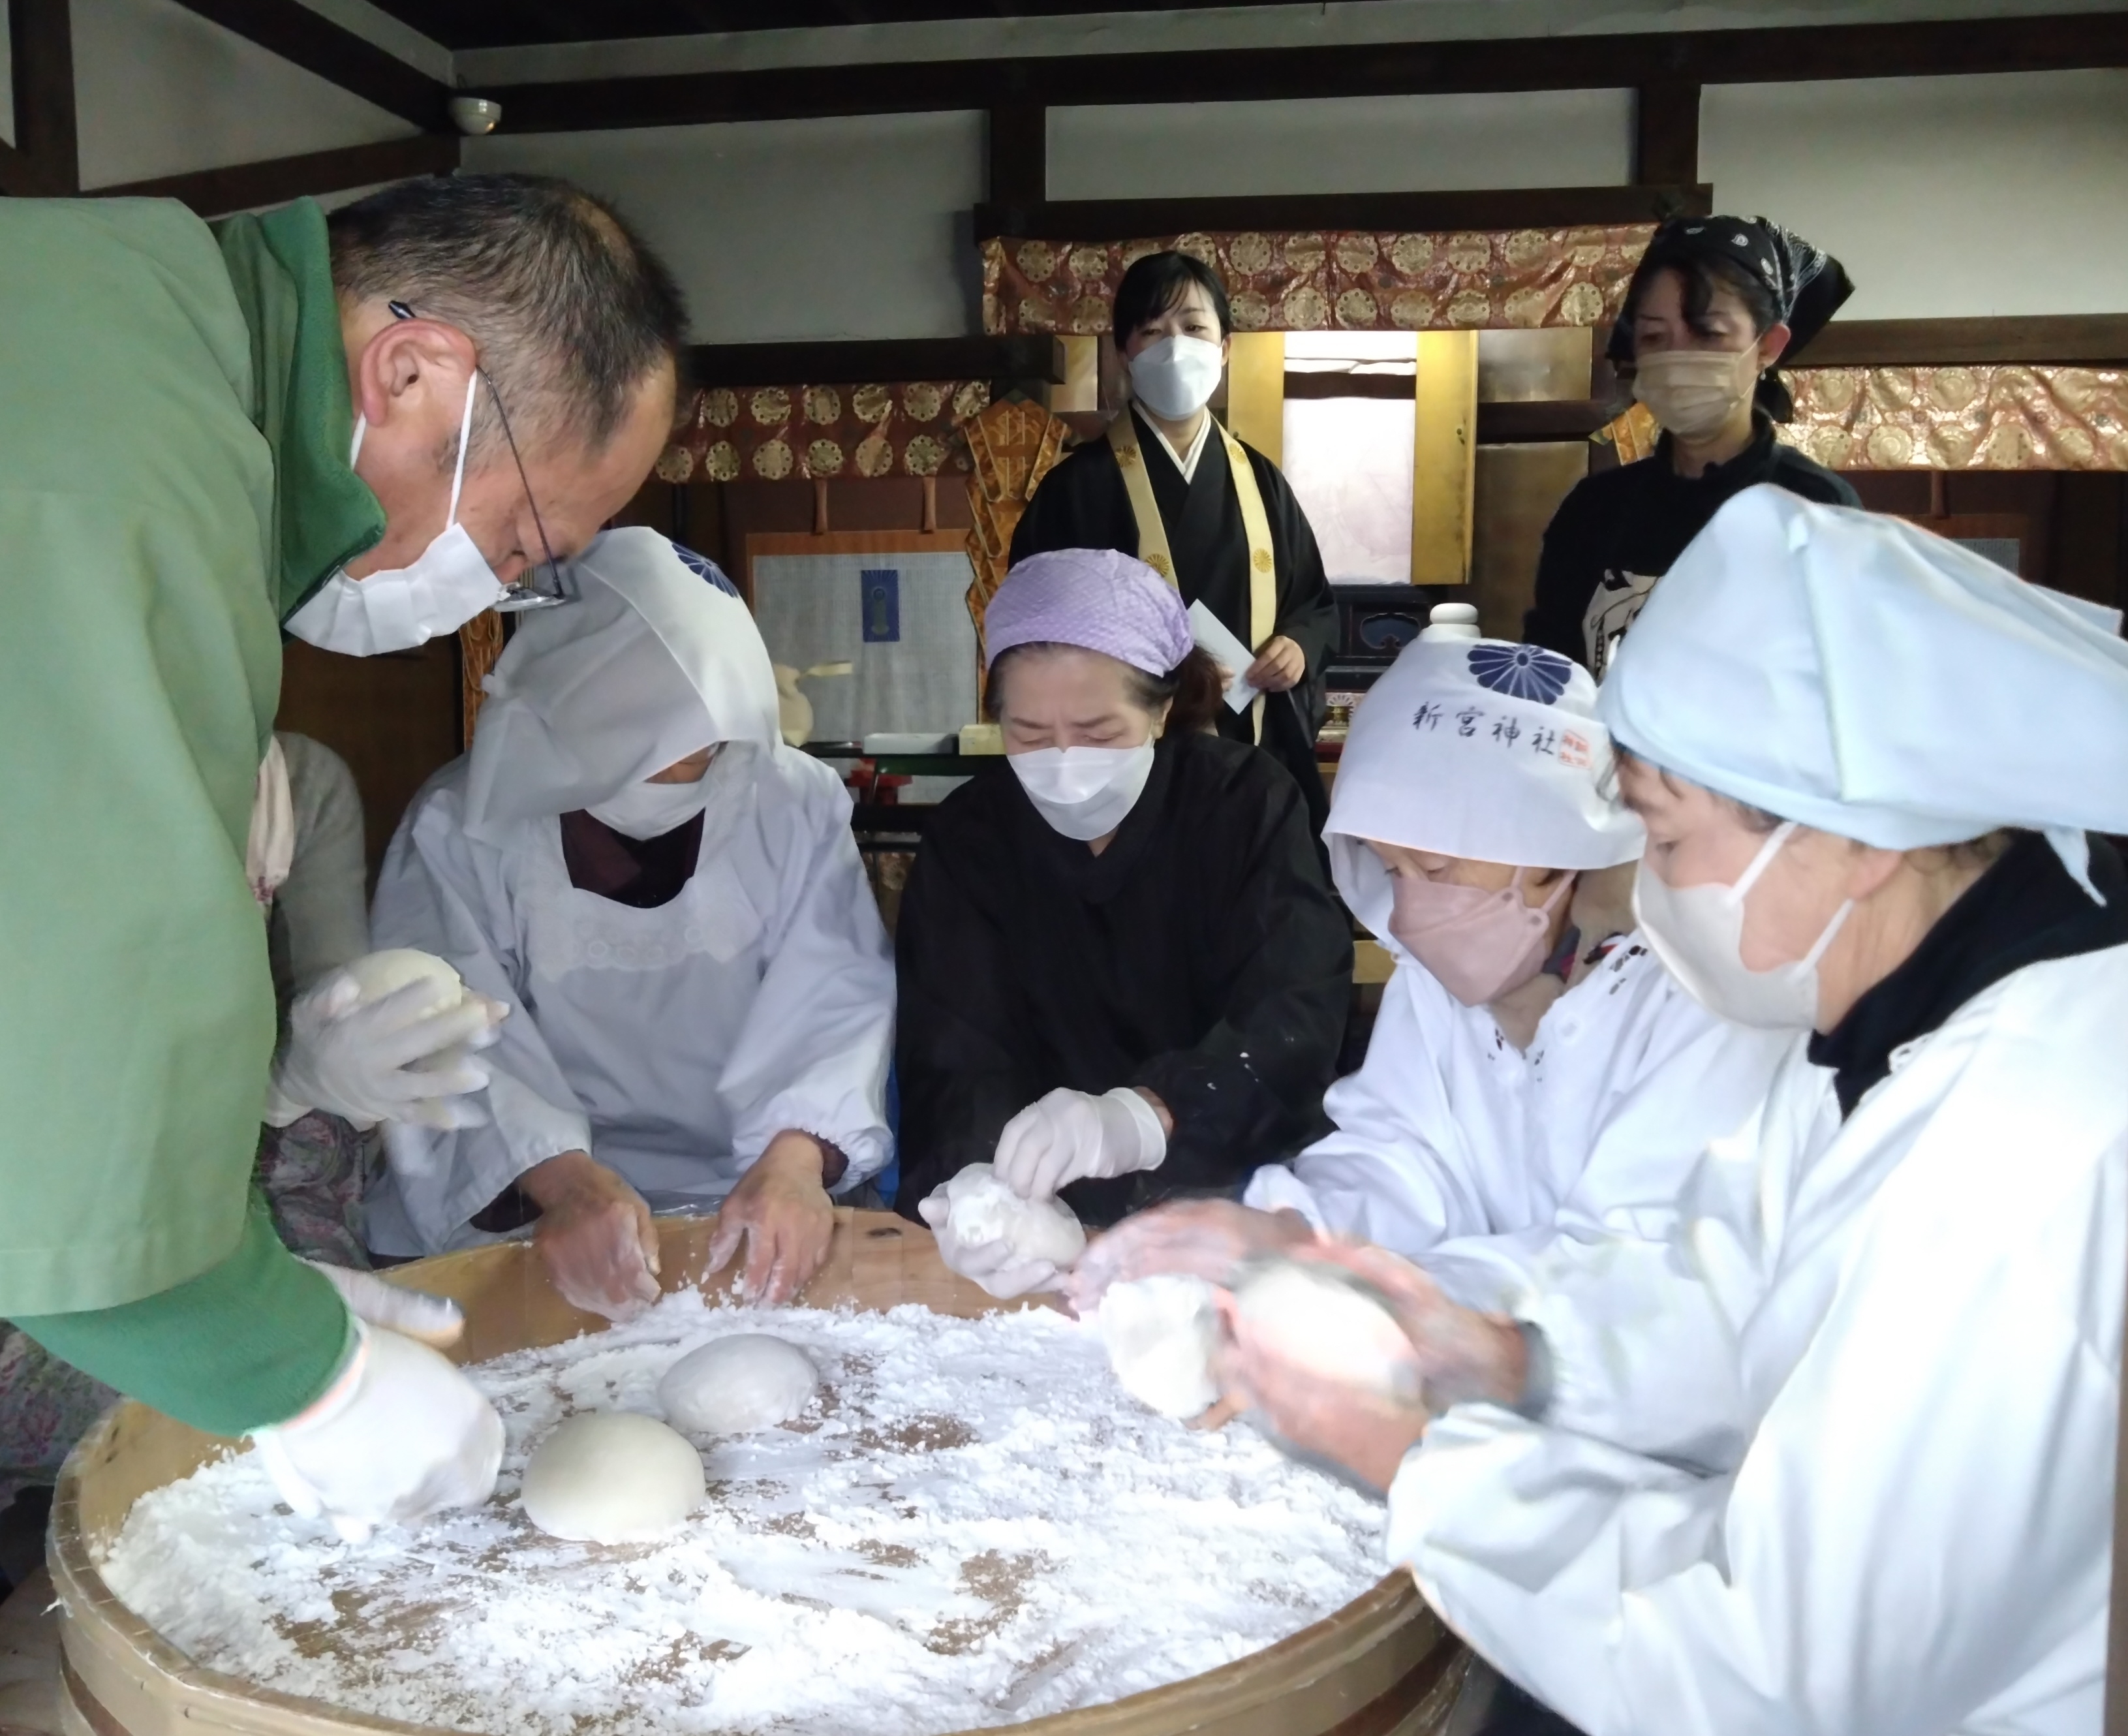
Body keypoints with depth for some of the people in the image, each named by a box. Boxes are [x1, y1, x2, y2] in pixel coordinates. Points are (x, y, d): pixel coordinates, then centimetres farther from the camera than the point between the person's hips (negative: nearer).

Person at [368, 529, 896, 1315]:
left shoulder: (799, 802, 1)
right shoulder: (460, 829, -4)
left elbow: (837, 999, -7)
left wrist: (797, 1157, -26)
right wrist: (563, 1178, -32)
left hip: (748, 1199, 1)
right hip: (521, 1219, -1)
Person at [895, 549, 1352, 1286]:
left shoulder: (1248, 804, -8)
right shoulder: (966, 837, -3)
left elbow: (1297, 1020, -22)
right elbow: (955, 1064, -13)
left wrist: (1142, 1118, -41)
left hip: (1234, 1185, -1)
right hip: (1048, 1207, 1)